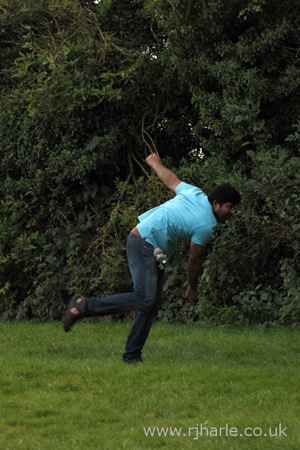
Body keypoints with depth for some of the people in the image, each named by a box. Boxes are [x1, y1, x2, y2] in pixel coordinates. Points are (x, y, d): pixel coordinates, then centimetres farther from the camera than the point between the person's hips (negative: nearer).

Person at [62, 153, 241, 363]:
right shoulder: (206, 226, -15)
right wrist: (193, 287, 11)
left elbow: (169, 178, 19)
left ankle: (132, 354, 6)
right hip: (144, 245, -10)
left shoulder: (195, 193, 6)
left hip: (155, 253, 10)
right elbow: (195, 260, -5)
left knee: (153, 303, 6)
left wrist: (155, 163, 41)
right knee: (144, 299, -22)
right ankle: (84, 306, -15)